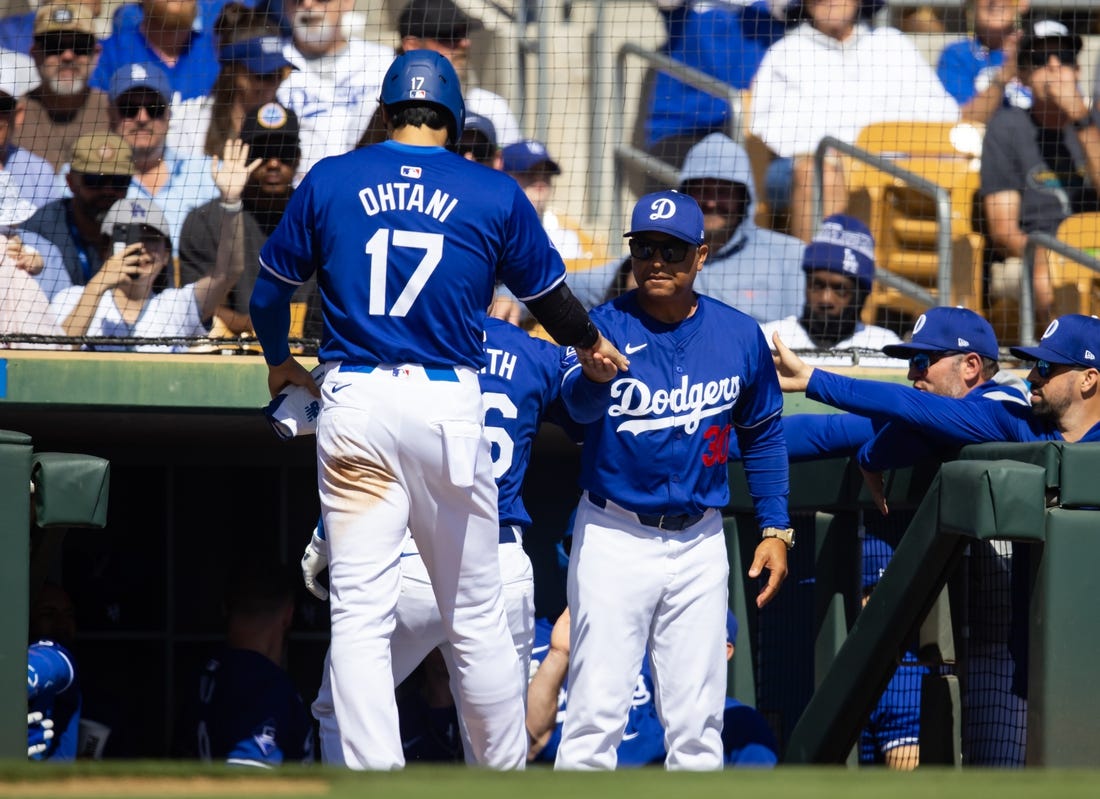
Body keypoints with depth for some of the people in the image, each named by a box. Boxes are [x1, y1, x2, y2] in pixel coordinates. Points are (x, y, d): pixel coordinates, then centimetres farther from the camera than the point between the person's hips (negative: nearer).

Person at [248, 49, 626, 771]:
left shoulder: (328, 181, 6)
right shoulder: (495, 194, 4)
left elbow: (271, 290, 15)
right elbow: (550, 296, 18)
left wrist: (279, 361, 36)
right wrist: (590, 344, 40)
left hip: (353, 402, 0)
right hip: (447, 406, 0)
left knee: (360, 616, -1)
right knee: (476, 616, 10)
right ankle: (506, 775, 18)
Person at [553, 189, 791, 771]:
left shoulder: (739, 335, 2)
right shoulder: (606, 326, -8)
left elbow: (763, 437, 14)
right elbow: (580, 405, -29)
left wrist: (775, 527, 7)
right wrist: (594, 375, -52)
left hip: (698, 543, 3)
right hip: (614, 538, -3)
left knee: (698, 719, 7)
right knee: (598, 705, -9)